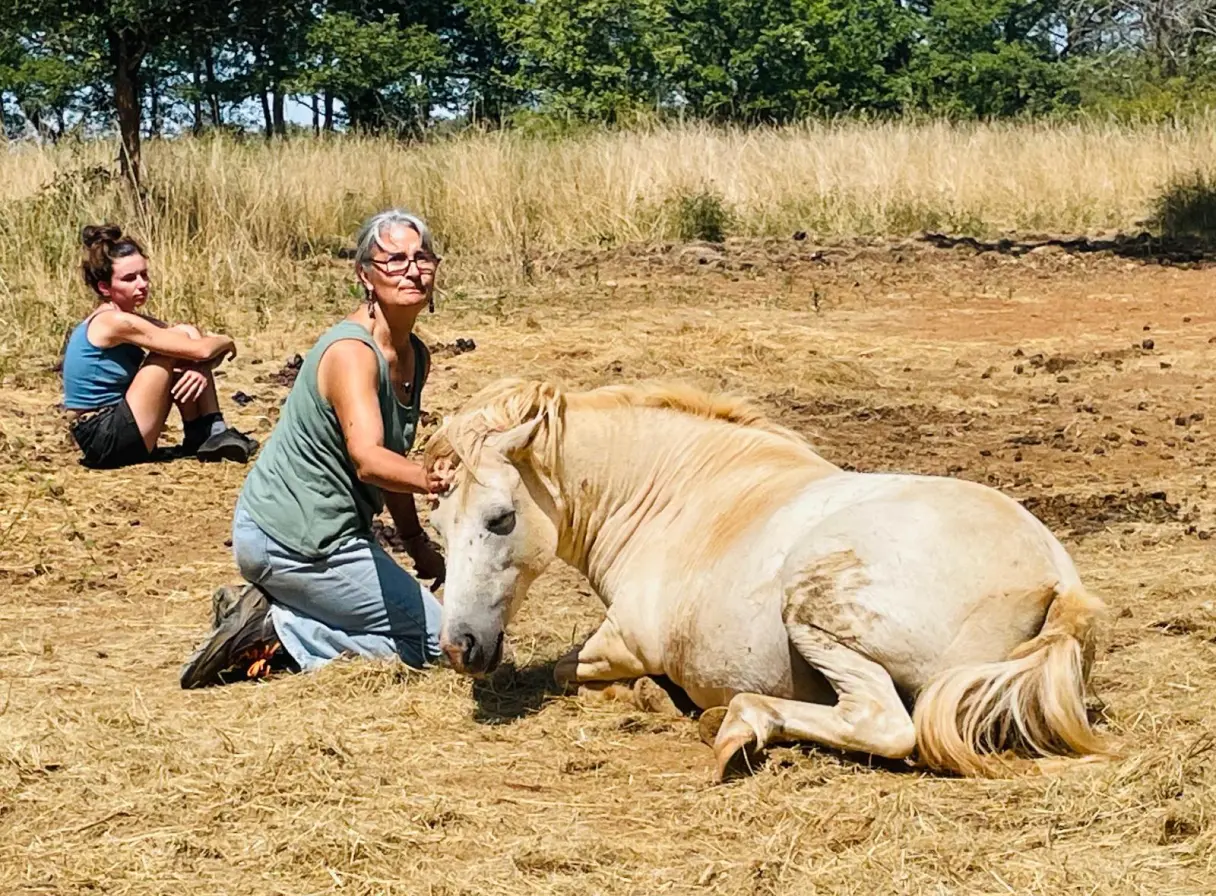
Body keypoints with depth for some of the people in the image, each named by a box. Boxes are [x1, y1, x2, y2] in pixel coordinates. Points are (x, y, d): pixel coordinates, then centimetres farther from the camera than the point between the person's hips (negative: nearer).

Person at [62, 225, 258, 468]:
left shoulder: (131, 321, 13)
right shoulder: (116, 322, -17)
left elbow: (195, 353, 12)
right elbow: (201, 350, -19)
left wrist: (200, 368, -12)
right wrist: (225, 341, 3)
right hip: (107, 440, -10)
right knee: (182, 337, -11)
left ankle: (211, 434, 4)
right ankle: (199, 437, 0)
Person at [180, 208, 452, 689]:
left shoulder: (416, 357, 7)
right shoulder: (351, 351, -22)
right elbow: (367, 460, -38)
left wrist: (417, 543, 17)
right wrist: (432, 479, -55)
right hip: (295, 539, -9)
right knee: (432, 638, -3)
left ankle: (271, 616, 9)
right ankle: (274, 632, -5)